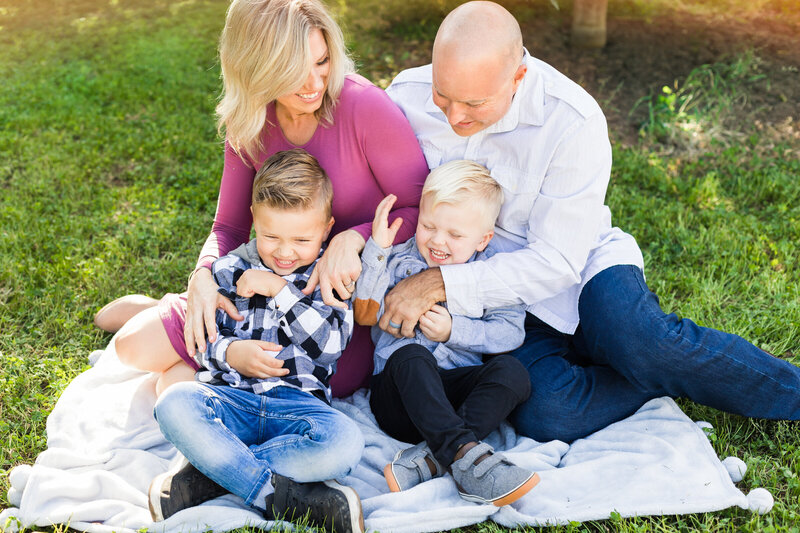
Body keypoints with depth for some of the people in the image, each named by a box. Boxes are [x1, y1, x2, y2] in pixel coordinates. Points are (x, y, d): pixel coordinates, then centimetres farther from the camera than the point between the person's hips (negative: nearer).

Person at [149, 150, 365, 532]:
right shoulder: (230, 269, 12)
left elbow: (331, 342, -6)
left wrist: (279, 289, -9)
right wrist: (231, 353, -13)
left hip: (296, 402, -1)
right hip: (230, 396, 1)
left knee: (345, 442, -32)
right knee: (174, 403, -31)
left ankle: (205, 476, -25)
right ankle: (287, 497, -31)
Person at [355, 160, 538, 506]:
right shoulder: (399, 262, 8)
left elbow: (511, 332, -2)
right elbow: (364, 315, -6)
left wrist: (454, 331, -13)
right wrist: (377, 249, -11)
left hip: (456, 390, 2)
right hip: (400, 392, -1)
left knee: (512, 373, -25)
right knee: (410, 355, -33)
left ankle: (429, 459, -37)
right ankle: (464, 452, -45)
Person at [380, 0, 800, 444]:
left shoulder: (574, 122, -22)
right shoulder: (407, 96, -11)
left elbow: (556, 263, -20)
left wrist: (441, 284, -27)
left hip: (576, 270, -2)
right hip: (495, 300, 3)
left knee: (639, 339, -36)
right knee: (545, 415, -28)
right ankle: (681, 375, -5)